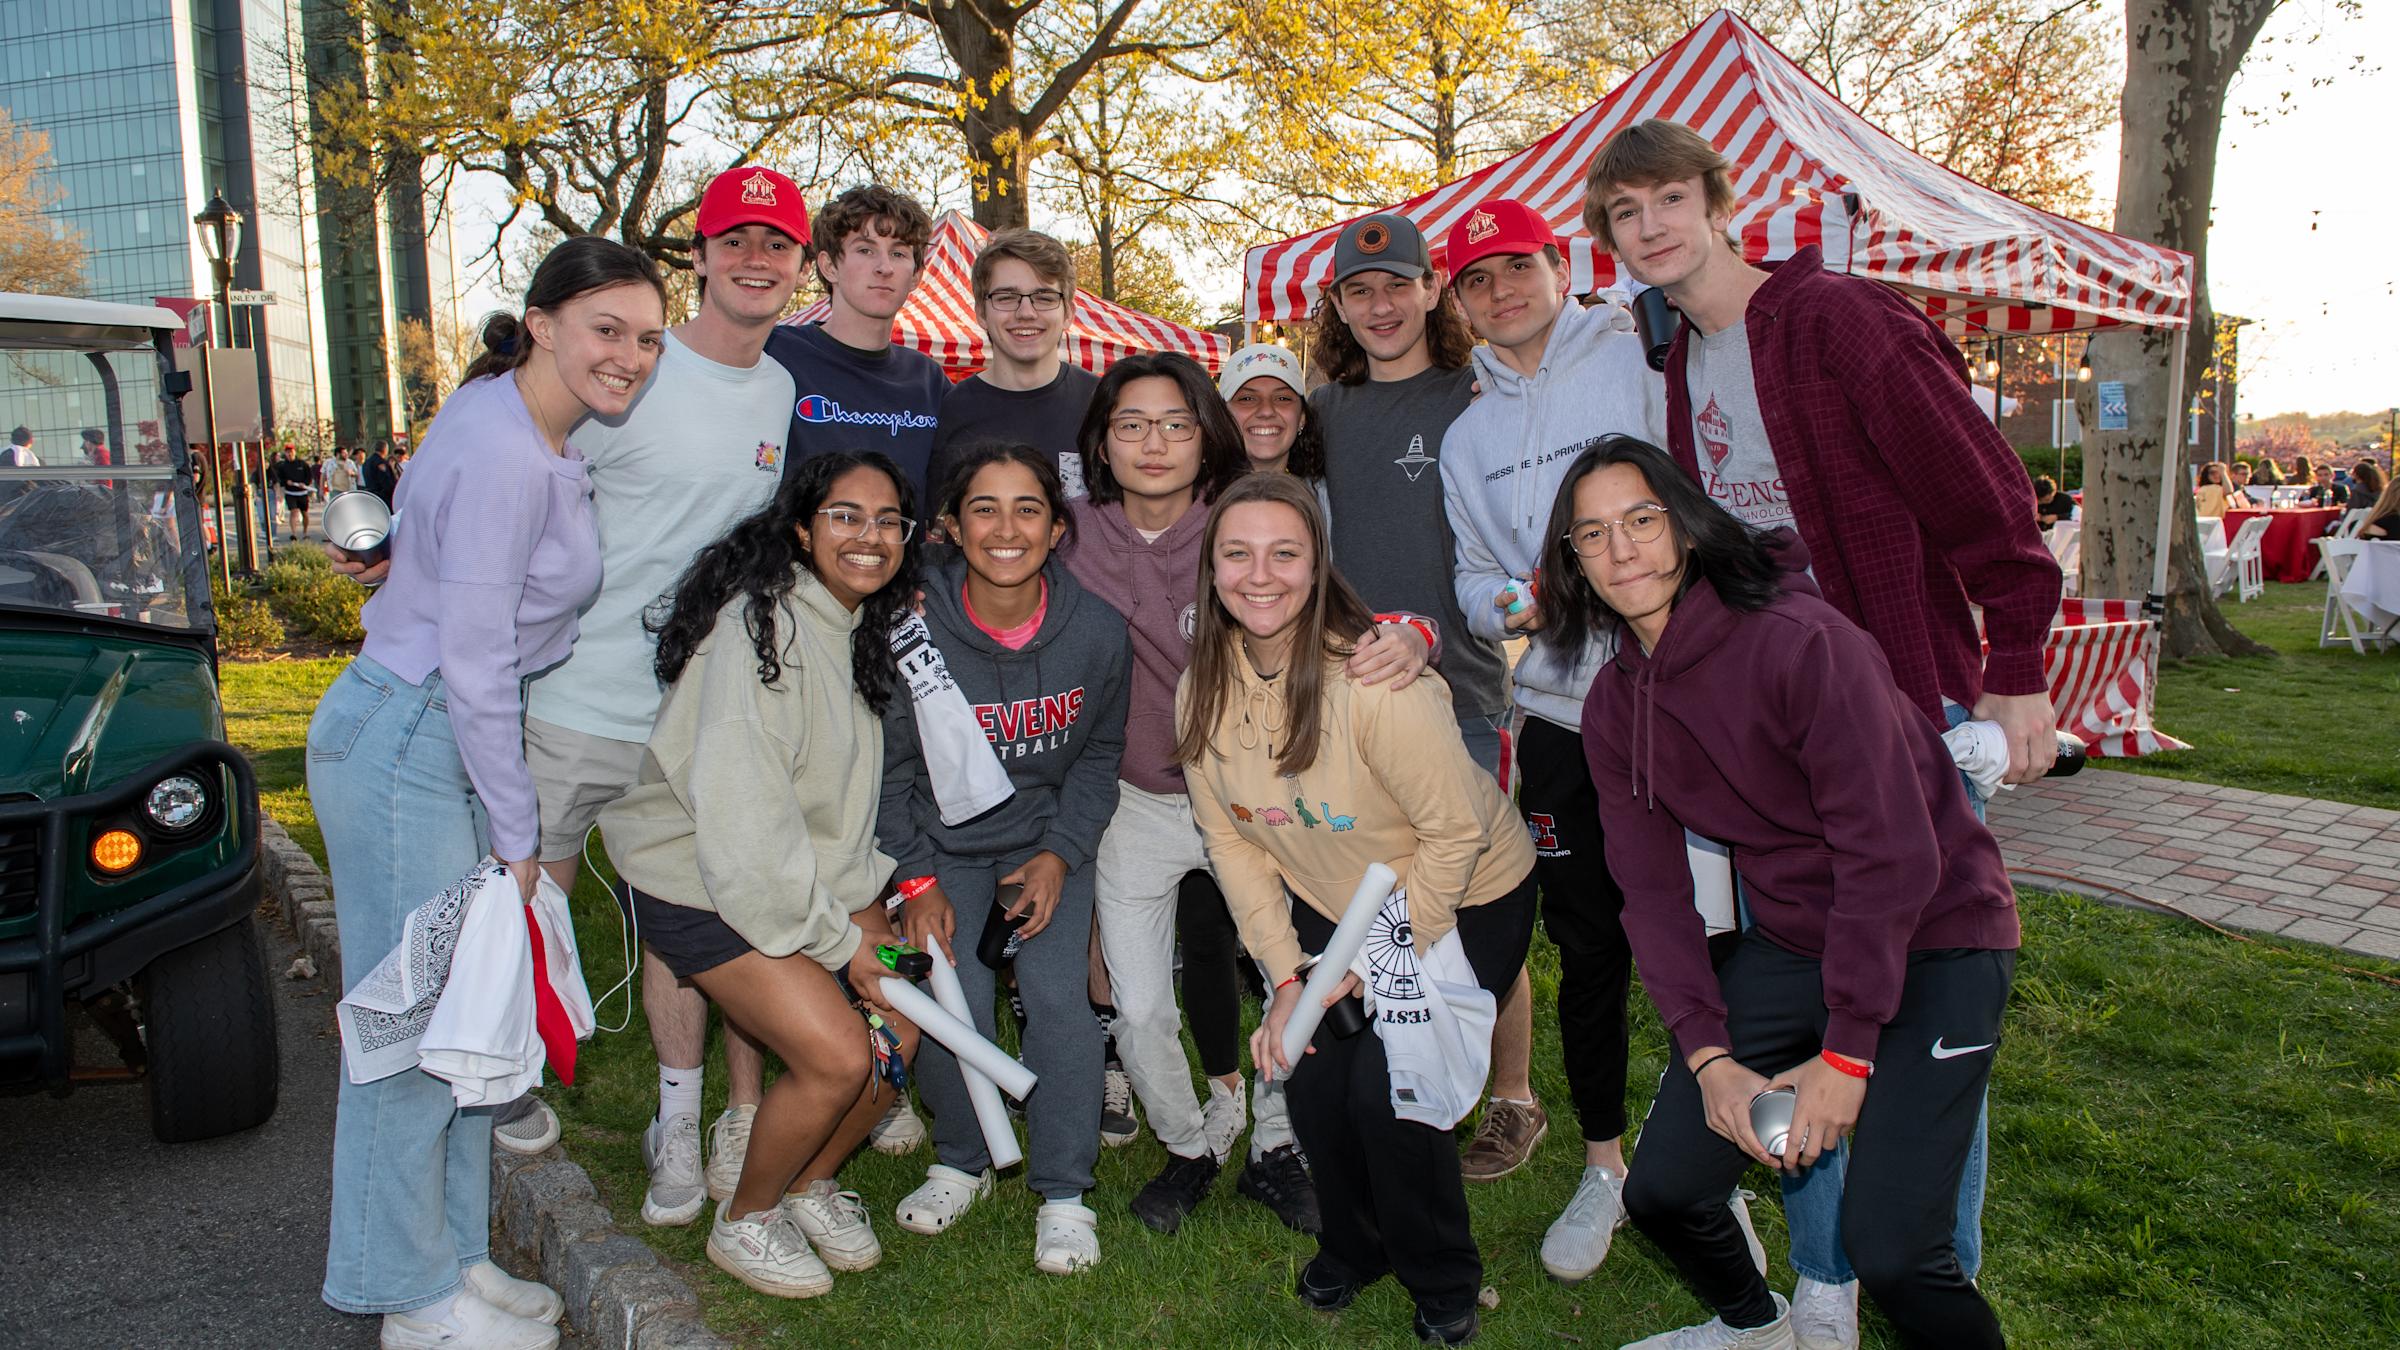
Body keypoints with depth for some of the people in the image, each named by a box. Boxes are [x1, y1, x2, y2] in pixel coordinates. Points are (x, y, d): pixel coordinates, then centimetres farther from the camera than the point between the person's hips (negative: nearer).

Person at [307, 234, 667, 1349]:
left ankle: (451, 1253, 28)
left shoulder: (538, 435, 7)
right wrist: (517, 837, -15)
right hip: (404, 744, -10)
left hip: (450, 738, 10)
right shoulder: (500, 456, -21)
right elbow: (472, 665, -22)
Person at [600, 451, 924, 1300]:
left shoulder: (867, 629, 6)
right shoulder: (763, 625, -23)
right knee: (837, 1055, -17)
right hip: (700, 883, -8)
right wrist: (836, 938, -20)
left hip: (814, 873, 8)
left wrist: (868, 896, -1)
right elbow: (737, 806, -26)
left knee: (900, 1031, -3)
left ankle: (812, 1182, 23)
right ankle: (744, 1222, 10)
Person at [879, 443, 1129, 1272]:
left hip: (1050, 838, 1)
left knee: (1057, 993, -17)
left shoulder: (1096, 631, -12)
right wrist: (918, 882, -9)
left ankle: (1064, 1191, 4)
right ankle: (960, 1164, 13)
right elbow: (889, 770, -4)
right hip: (944, 841, 0)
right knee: (954, 995, -17)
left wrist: (1060, 854, -8)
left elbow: (1099, 753, 3)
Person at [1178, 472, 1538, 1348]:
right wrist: (1286, 976, -7)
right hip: (1329, 906, 5)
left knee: (1386, 1092, -12)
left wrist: (1378, 961, -16)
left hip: (1466, 900, -5)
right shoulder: (1202, 693, -11)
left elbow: (1458, 832, -23)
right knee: (1311, 1081, -3)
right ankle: (1354, 1247, 29)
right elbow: (1233, 845, -2)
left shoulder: (1375, 679, -31)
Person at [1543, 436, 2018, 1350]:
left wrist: (1847, 1053, -18)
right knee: (1662, 1192, 3)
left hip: (1933, 935, -6)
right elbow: (1653, 892, 1)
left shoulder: (1801, 641, -21)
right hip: (1791, 940, 6)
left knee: (1888, 1249, -17)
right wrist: (1708, 1058, -9)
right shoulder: (1612, 708, 0)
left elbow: (1892, 855, -21)